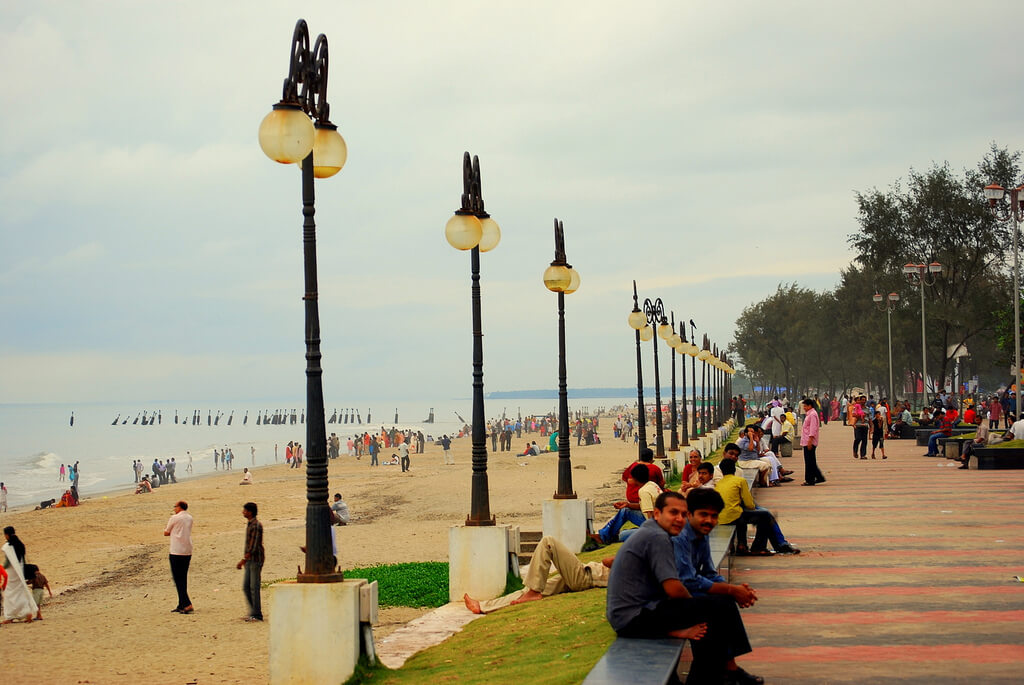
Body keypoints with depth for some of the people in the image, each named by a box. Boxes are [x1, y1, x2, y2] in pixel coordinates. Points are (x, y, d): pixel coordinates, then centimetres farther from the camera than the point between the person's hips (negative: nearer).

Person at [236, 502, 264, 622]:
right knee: (245, 586, 8)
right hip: (249, 561, 9)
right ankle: (254, 610, 15)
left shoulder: (256, 526, -17)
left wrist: (243, 561, -23)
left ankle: (256, 614, 0)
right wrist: (245, 560, 22)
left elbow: (253, 547, -22)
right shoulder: (249, 524, 14)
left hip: (256, 560, -9)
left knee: (254, 587, -6)